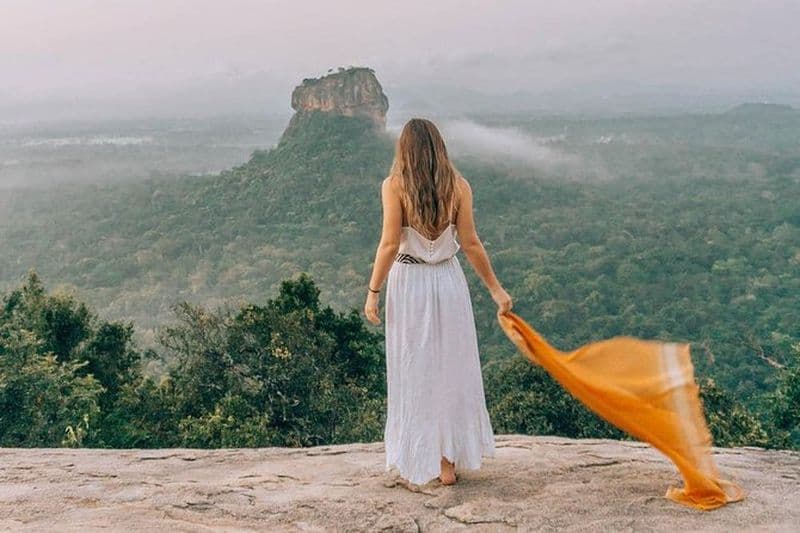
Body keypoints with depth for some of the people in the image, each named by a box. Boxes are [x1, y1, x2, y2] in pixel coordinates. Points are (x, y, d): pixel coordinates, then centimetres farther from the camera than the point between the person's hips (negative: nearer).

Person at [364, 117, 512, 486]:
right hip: (448, 281, 2)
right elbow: (470, 243, -4)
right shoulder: (458, 185, -2)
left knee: (413, 372, 10)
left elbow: (390, 244, -14)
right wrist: (495, 288, 4)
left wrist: (373, 292, -7)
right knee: (451, 370, 13)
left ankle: (416, 464, 20)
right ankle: (448, 462, 20)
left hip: (408, 283, -2)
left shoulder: (394, 185, -8)